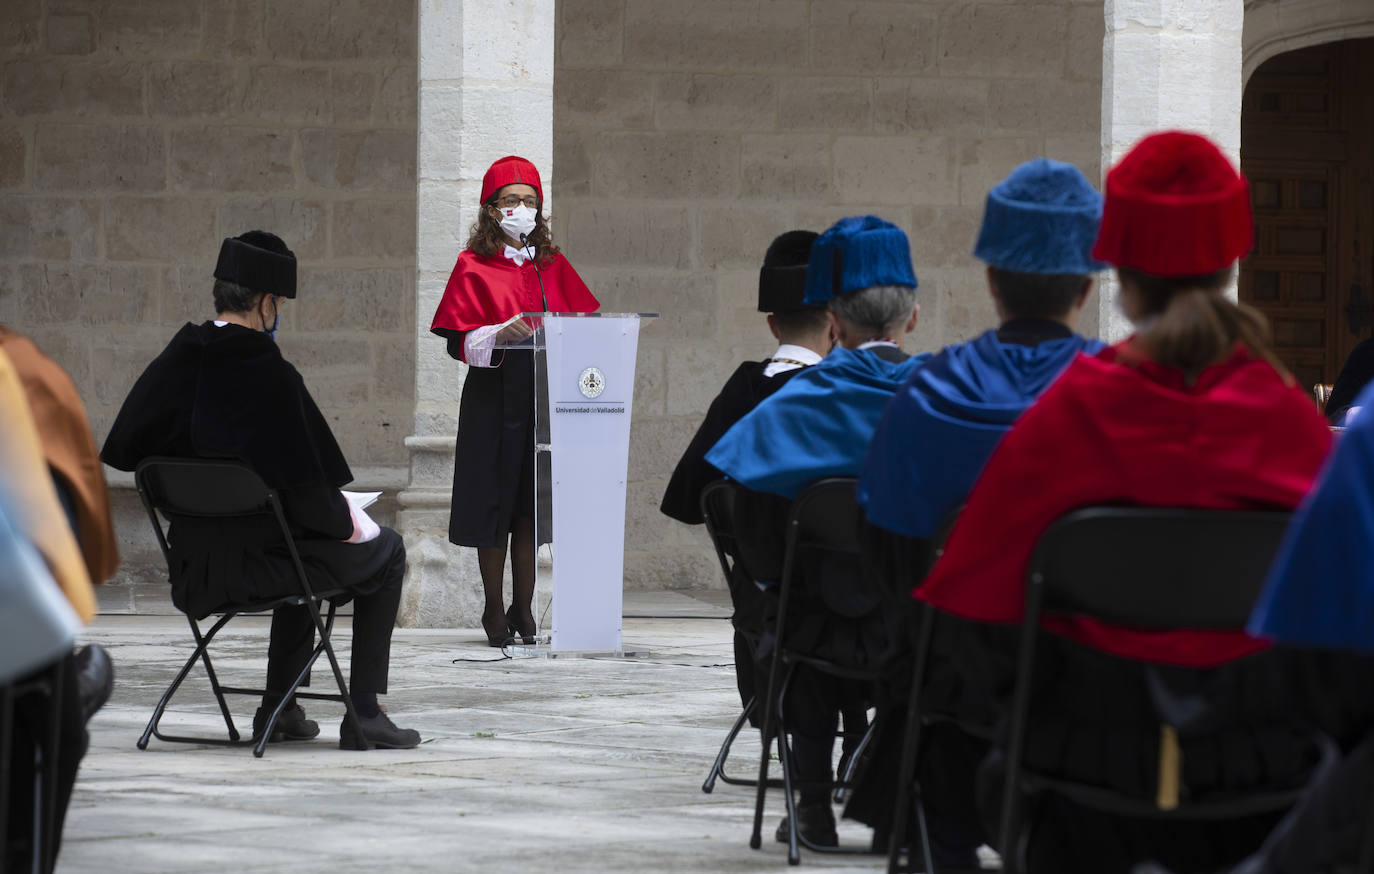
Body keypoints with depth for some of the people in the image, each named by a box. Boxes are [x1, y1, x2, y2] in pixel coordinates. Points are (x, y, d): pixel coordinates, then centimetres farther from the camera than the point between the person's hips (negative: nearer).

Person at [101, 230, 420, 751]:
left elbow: (124, 451, 8)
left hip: (195, 565, 7)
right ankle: (363, 716, 17)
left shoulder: (175, 362, -3)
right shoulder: (270, 375, -24)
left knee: (306, 549, 37)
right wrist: (348, 523, -2)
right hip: (257, 560, -7)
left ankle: (279, 708, 36)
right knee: (384, 553, 20)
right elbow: (309, 487, -23)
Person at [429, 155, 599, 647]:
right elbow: (460, 341, -6)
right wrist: (501, 336, -23)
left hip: (544, 395, 3)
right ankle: (494, 610, 6)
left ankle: (523, 608, 7)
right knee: (496, 500, -2)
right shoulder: (474, 266, 0)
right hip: (493, 398, -3)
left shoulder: (552, 266, 13)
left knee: (532, 505, 2)